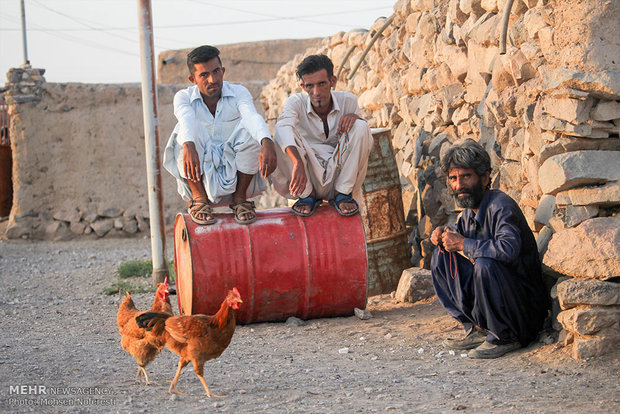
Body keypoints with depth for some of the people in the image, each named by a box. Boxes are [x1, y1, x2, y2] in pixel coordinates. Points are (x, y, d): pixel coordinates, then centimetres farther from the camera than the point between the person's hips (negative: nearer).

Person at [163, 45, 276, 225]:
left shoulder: (238, 93, -1)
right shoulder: (184, 97, -1)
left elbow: (253, 117, -24)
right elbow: (186, 119, -26)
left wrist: (267, 144, -46)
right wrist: (189, 147, -49)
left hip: (236, 174, 0)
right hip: (199, 179, 0)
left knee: (250, 130, -22)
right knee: (185, 130, -23)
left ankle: (240, 197, -13)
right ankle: (199, 199, -14)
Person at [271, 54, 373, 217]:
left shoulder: (348, 101, -2)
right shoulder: (296, 102, -9)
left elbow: (367, 143, 4)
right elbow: (284, 125, -33)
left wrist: (355, 117, -19)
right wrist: (298, 163, -51)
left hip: (339, 172, 1)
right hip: (308, 177, -1)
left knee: (361, 127, -20)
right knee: (281, 135, -24)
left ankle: (343, 194, -11)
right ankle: (307, 194, -10)